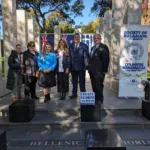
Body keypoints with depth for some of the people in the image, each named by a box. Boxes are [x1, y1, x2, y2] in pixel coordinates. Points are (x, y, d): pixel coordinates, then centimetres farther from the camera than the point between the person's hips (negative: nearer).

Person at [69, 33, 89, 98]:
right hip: (73, 66, 4)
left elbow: (86, 56, -5)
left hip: (81, 66, -3)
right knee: (74, 81, 13)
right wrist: (69, 66, 3)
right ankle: (74, 93, 24)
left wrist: (86, 65, -10)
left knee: (82, 81, 5)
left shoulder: (84, 46, -4)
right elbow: (69, 56, 8)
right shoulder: (71, 46, 8)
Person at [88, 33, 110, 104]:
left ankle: (99, 100, 9)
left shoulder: (103, 47, -5)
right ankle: (95, 99, 21)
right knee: (94, 86, 11)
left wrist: (104, 70, -15)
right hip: (92, 71, 7)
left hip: (99, 71, -7)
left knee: (99, 86, -3)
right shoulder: (93, 48, 20)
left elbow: (106, 59, -11)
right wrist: (89, 68, 15)